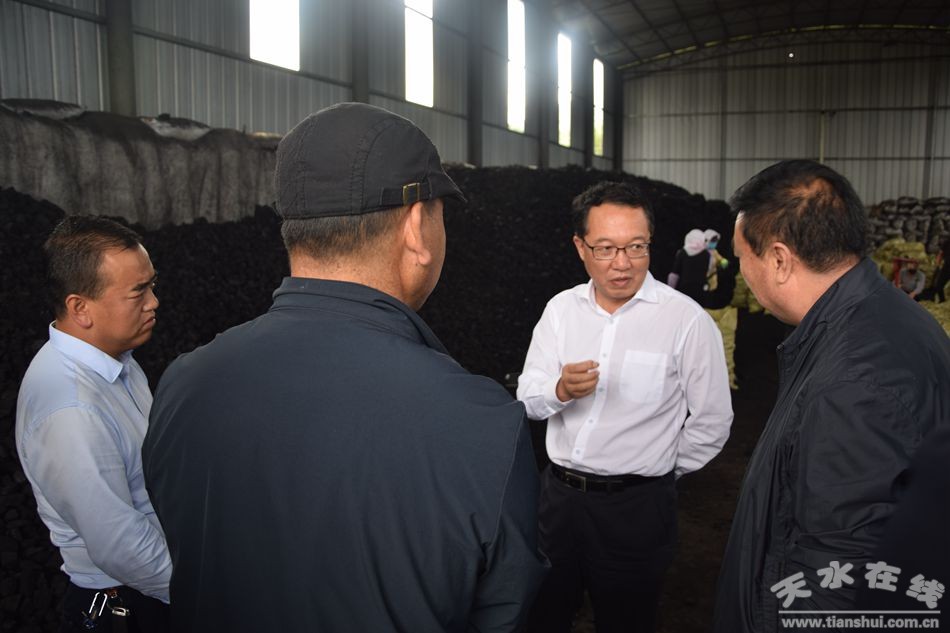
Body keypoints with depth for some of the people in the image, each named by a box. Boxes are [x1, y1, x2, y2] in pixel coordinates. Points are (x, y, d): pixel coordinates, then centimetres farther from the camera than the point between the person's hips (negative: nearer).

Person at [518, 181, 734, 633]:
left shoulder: (687, 320, -13)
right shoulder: (561, 308, 1)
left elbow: (712, 423, -7)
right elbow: (528, 399, -1)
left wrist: (659, 473, 2)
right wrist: (560, 390, -22)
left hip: (636, 506, -4)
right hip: (558, 494, 4)